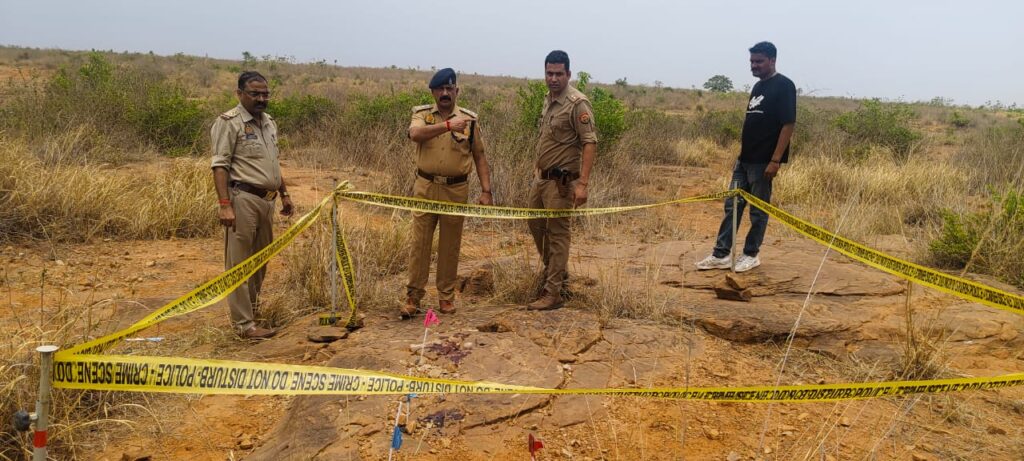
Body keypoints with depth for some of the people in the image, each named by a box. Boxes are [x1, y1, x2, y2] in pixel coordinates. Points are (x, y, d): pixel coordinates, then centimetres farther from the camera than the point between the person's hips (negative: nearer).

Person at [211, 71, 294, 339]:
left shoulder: (269, 123, 17)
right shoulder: (229, 122, -7)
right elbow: (220, 165, -14)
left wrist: (284, 194, 24)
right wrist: (225, 204, -21)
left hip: (267, 200, 8)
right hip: (243, 199, -8)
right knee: (239, 264, -4)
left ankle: (251, 308, 29)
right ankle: (244, 325, -1)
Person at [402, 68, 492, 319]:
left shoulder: (470, 119, 4)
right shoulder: (422, 114, 1)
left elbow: (479, 157, 6)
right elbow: (415, 134, -22)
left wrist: (486, 190, -2)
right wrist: (448, 125, -31)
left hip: (456, 190, 1)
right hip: (425, 188, 0)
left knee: (450, 246, 9)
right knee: (420, 243, 2)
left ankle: (446, 296, 21)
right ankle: (413, 297, 11)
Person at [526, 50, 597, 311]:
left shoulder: (577, 103, -16)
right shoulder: (548, 99, 10)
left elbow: (589, 143, -21)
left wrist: (583, 183, -26)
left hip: (561, 180, -9)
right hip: (541, 177, 9)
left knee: (557, 234, -2)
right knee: (536, 224, 19)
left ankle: (553, 293, 7)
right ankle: (555, 271, 38)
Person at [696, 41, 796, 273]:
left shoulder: (784, 86, -10)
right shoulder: (758, 86, 15)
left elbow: (788, 124, -15)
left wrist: (776, 160, -20)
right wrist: (742, 150, 18)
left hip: (763, 161, -8)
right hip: (745, 158, 8)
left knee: (758, 209, 3)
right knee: (732, 205, 8)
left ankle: (751, 255, 15)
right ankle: (721, 254, 14)